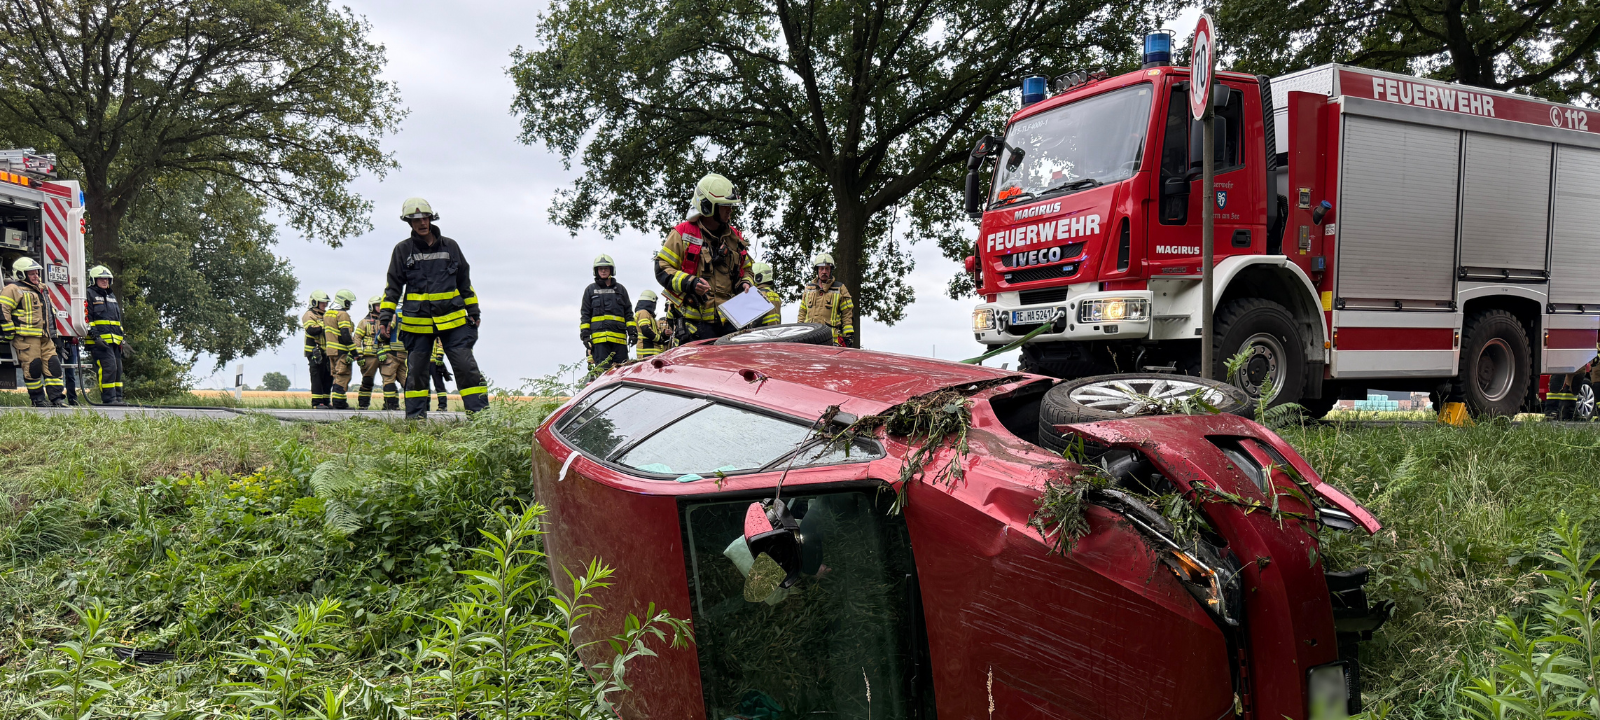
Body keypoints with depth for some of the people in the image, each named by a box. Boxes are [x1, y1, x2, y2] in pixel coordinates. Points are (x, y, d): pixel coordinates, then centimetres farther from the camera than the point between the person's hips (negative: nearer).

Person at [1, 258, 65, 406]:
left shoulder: (41, 290, 22)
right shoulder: (14, 290, -4)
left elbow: (50, 311, 34)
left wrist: (52, 330, 30)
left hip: (45, 337, 8)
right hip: (26, 337, -8)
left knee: (52, 364, 0)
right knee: (32, 367, -6)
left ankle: (56, 396, 0)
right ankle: (37, 398, 1)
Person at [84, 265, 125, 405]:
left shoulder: (112, 296, 25)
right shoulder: (89, 295, 0)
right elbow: (87, 318, -8)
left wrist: (121, 339, 21)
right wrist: (96, 336, -18)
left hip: (114, 341, 8)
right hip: (99, 341, -8)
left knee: (118, 368, 6)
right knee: (108, 367, -16)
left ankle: (117, 397, 12)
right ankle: (108, 399, -15)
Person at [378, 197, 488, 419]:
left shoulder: (450, 246, 8)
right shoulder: (402, 250, 4)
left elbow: (464, 282, 15)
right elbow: (393, 286, 7)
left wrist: (473, 312, 15)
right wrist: (385, 316, 0)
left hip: (452, 320, 0)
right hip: (417, 323, 0)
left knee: (466, 367, -4)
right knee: (416, 371, 6)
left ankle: (481, 414, -2)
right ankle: (415, 418, 15)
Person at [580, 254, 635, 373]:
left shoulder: (620, 289, 19)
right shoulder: (590, 290, 16)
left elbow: (628, 312, 18)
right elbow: (585, 314, 12)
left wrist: (632, 331, 7)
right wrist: (585, 334, 1)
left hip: (619, 337, 2)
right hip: (599, 336, -2)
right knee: (602, 370, -11)